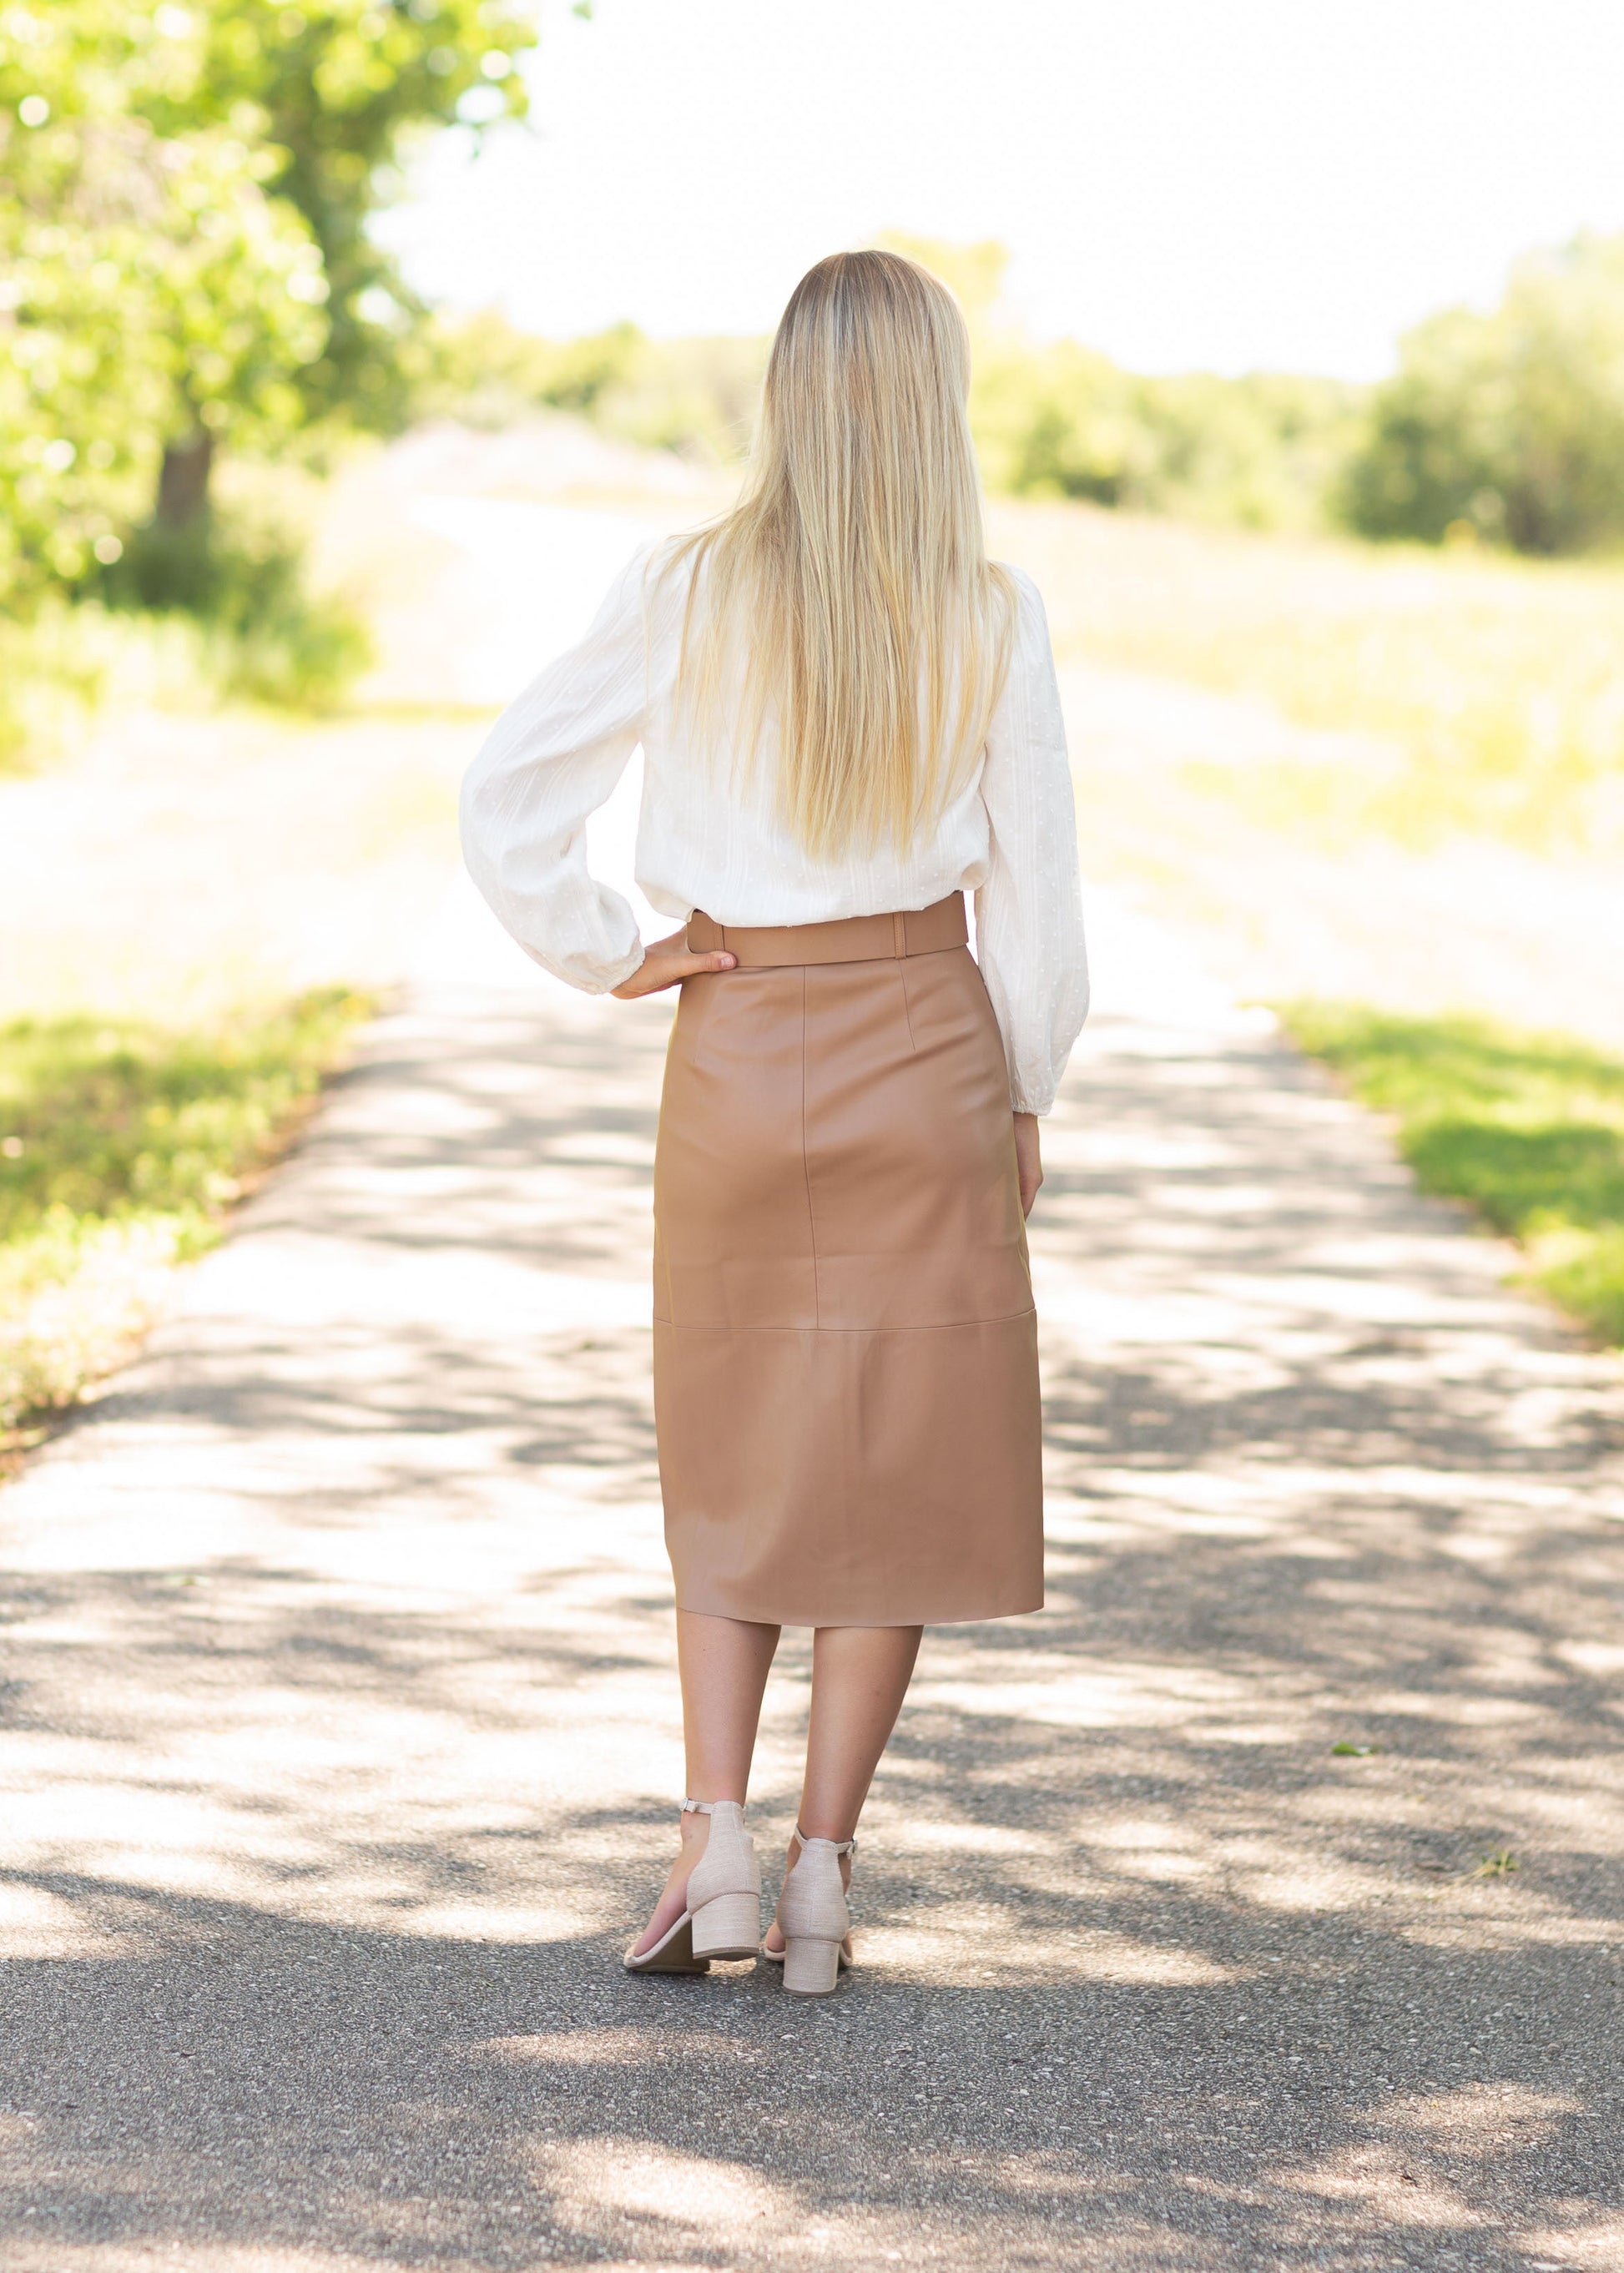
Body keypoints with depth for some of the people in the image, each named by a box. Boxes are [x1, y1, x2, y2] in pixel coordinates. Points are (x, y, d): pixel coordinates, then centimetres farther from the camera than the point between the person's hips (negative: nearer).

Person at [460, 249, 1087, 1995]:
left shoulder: (687, 592, -5)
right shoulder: (990, 613, -7)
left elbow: (503, 800, -7)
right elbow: (1031, 885, -2)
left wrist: (611, 960, 5)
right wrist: (1024, 1096, 9)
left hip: (741, 1060, 1)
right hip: (927, 1056, -1)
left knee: (734, 1458, 16)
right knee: (900, 1468, 8)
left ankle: (716, 1837, 5)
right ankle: (821, 1871, 7)